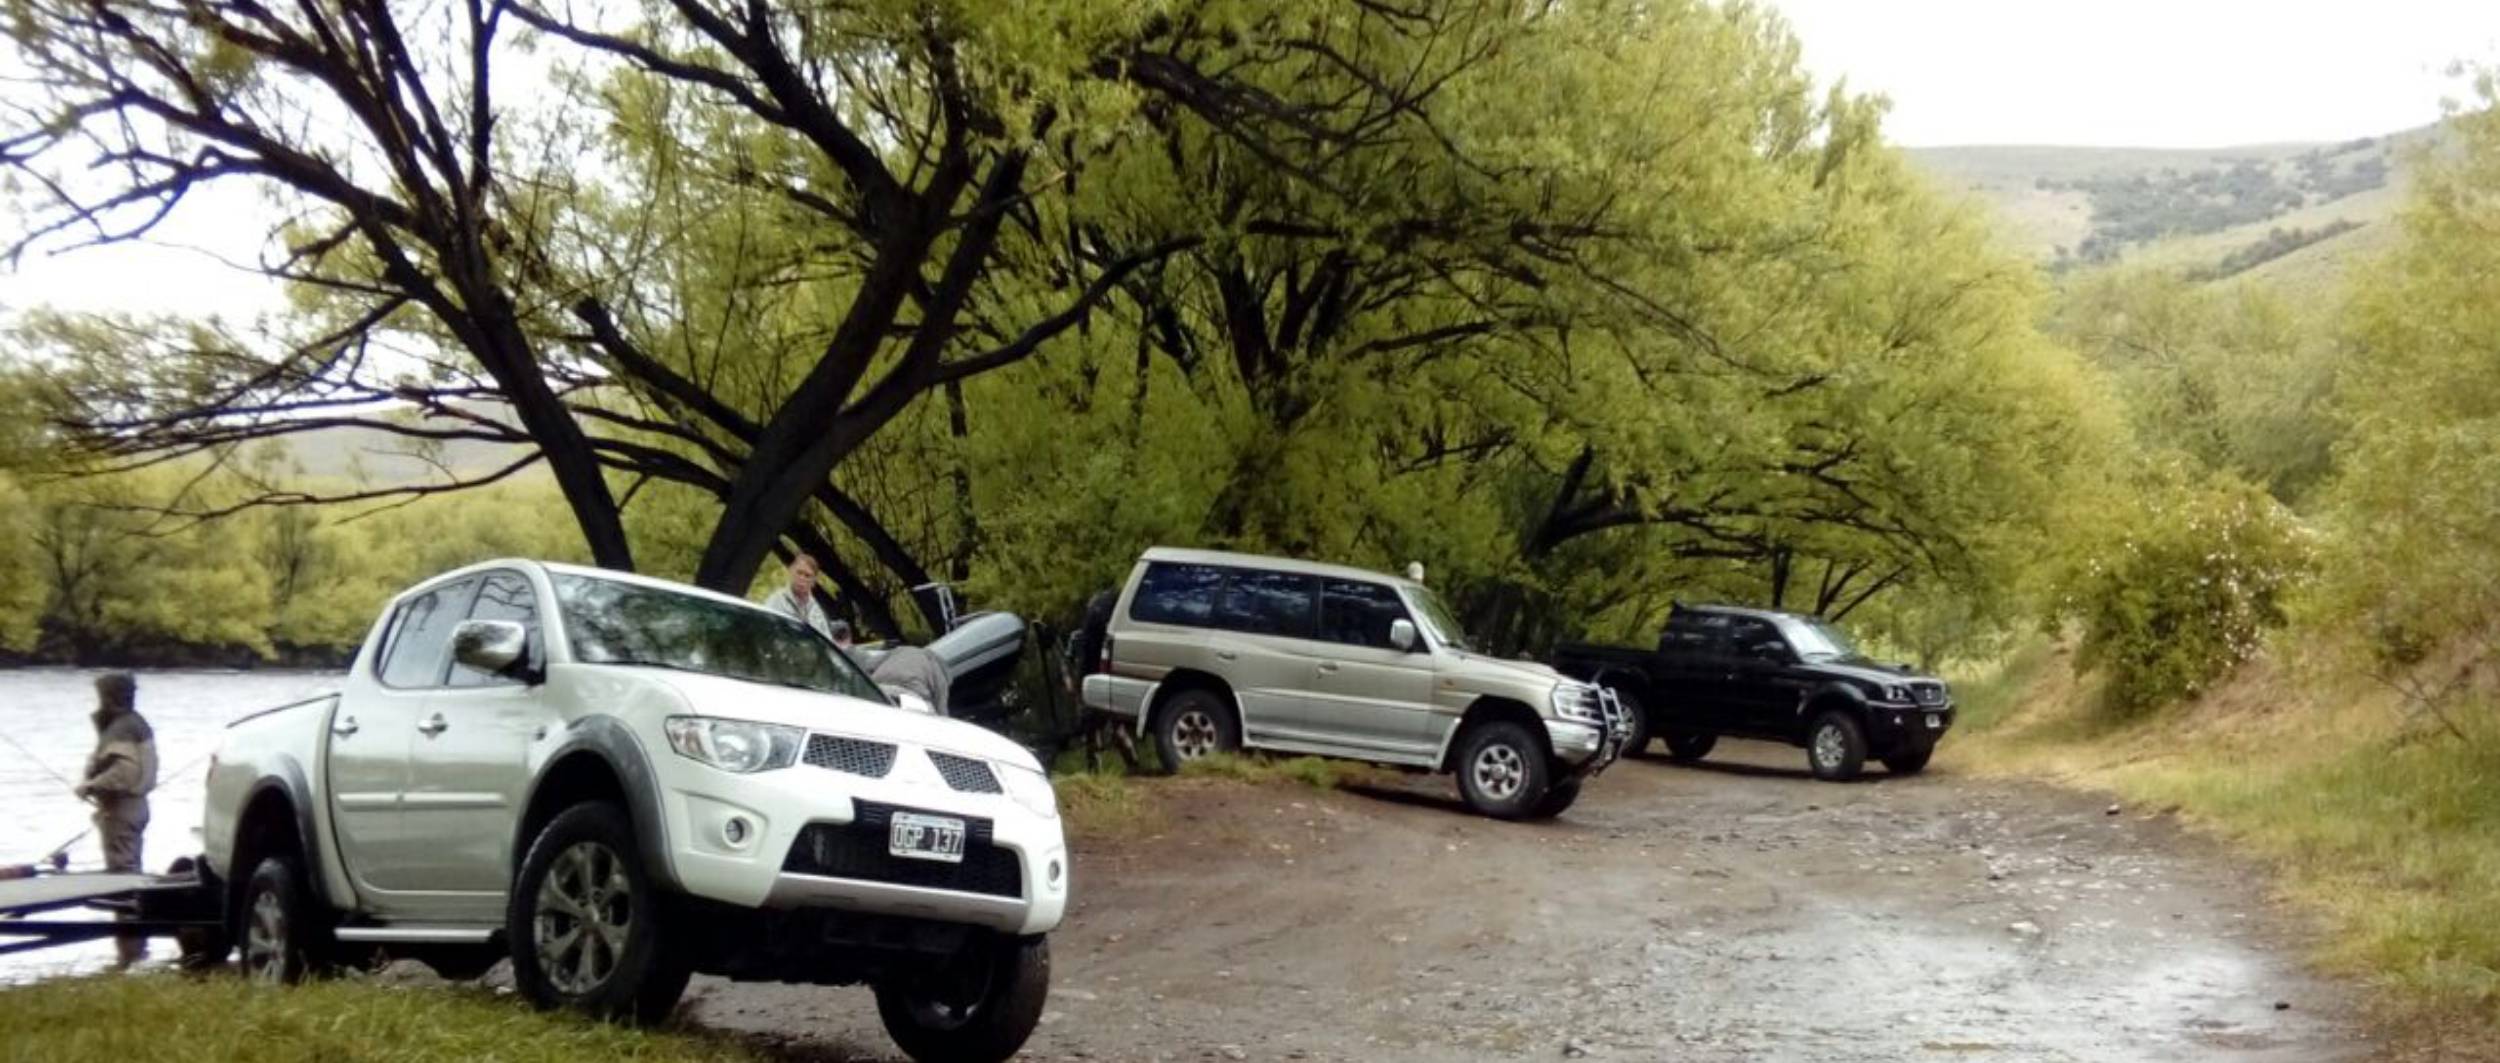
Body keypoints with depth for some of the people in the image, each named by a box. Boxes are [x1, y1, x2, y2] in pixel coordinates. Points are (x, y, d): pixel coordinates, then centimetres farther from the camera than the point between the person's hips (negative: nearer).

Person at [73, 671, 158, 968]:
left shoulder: (120, 730, -18)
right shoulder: (136, 724, 14)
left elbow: (123, 771, -29)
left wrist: (89, 786, -23)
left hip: (120, 810, -11)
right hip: (134, 805, 11)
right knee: (132, 874, 17)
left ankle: (131, 950, -11)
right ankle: (136, 943, 25)